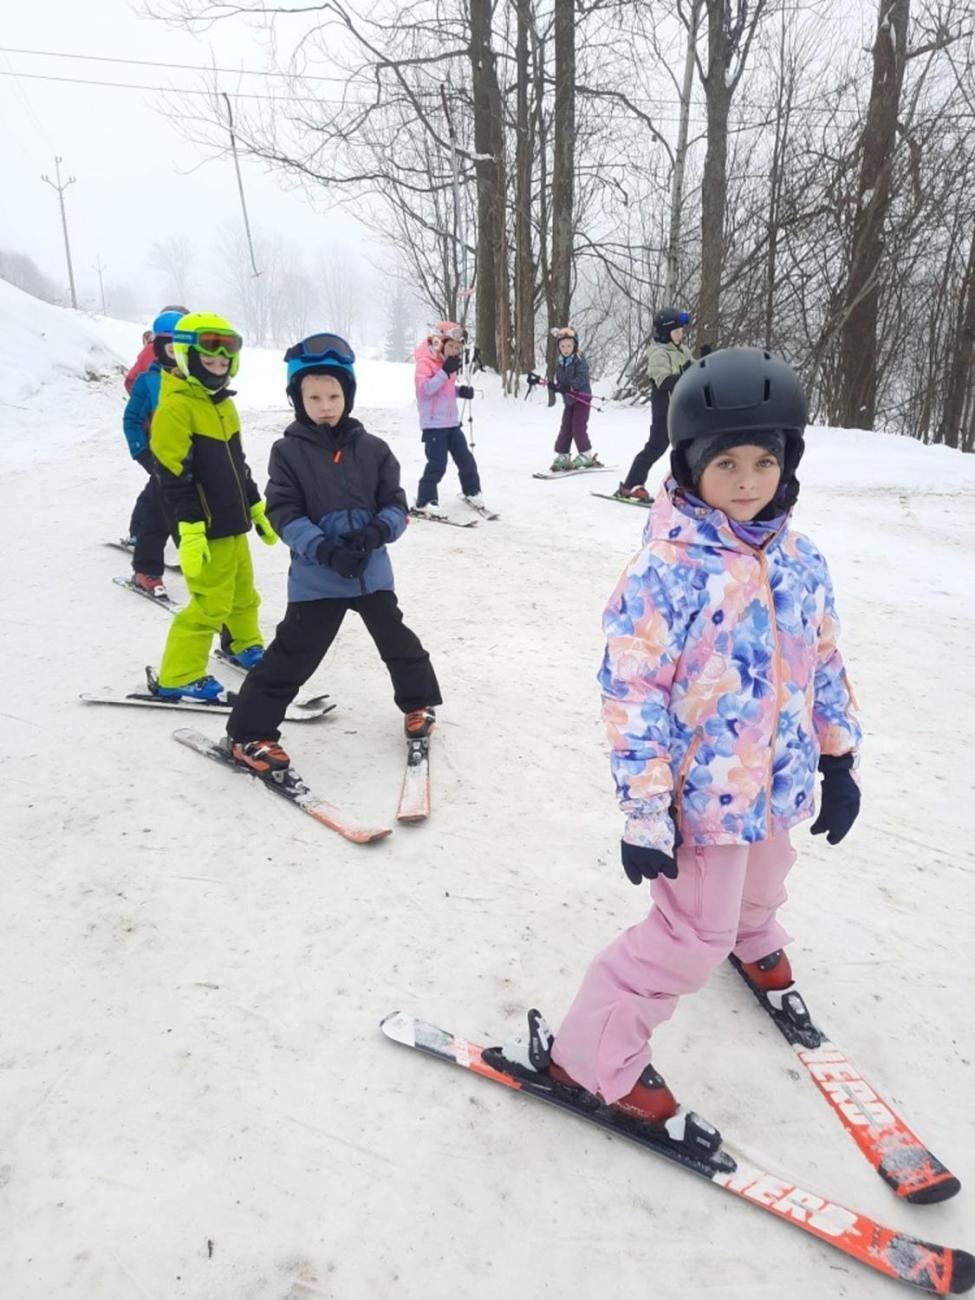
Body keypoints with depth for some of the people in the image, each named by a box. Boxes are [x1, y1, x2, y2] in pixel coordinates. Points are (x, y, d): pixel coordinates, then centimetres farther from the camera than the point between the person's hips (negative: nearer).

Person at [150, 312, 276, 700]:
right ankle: (177, 678, 5)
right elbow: (174, 475, -21)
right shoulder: (175, 406, -15)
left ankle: (247, 646, 44)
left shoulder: (223, 403, 13)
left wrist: (257, 508, 23)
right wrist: (189, 530, -25)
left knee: (243, 593, 22)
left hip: (233, 522, 9)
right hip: (205, 528, -9)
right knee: (212, 603, -6)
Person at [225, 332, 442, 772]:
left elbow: (396, 506, 1)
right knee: (292, 654, -2)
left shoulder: (372, 449, 0)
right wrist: (326, 550, -25)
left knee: (398, 641, 18)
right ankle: (249, 733, 11)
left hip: (372, 572, 3)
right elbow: (283, 514, -11)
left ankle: (417, 701, 43)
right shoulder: (287, 451, -6)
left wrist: (375, 533, -20)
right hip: (315, 577, -3)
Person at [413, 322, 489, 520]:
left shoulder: (449, 363, 13)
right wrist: (445, 372, -26)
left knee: (465, 458, 13)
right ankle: (425, 502, -2)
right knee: (437, 463, -12)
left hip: (452, 422, 8)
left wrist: (461, 391, 4)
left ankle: (471, 491, 32)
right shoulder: (425, 362, -11)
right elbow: (424, 388, -23)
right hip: (433, 423, -8)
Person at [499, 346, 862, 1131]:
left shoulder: (799, 561, -2)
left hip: (780, 782, 7)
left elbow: (826, 664, 9)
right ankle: (591, 1054, 18)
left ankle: (753, 938, 67)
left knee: (762, 882, 32)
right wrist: (645, 813, -21)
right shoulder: (666, 570, -23)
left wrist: (839, 760, 13)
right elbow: (633, 693, -22)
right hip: (704, 792, -7)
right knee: (692, 938, -1)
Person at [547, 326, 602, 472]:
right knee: (565, 427, 5)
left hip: (582, 397, -6)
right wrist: (555, 386, -14)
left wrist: (568, 386, -33)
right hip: (568, 399, 6)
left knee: (578, 426, -9)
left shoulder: (580, 360, -13)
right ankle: (562, 456, 10)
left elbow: (581, 378, -23)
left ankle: (587, 455, 1)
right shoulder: (559, 363, 7)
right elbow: (560, 380, 8)